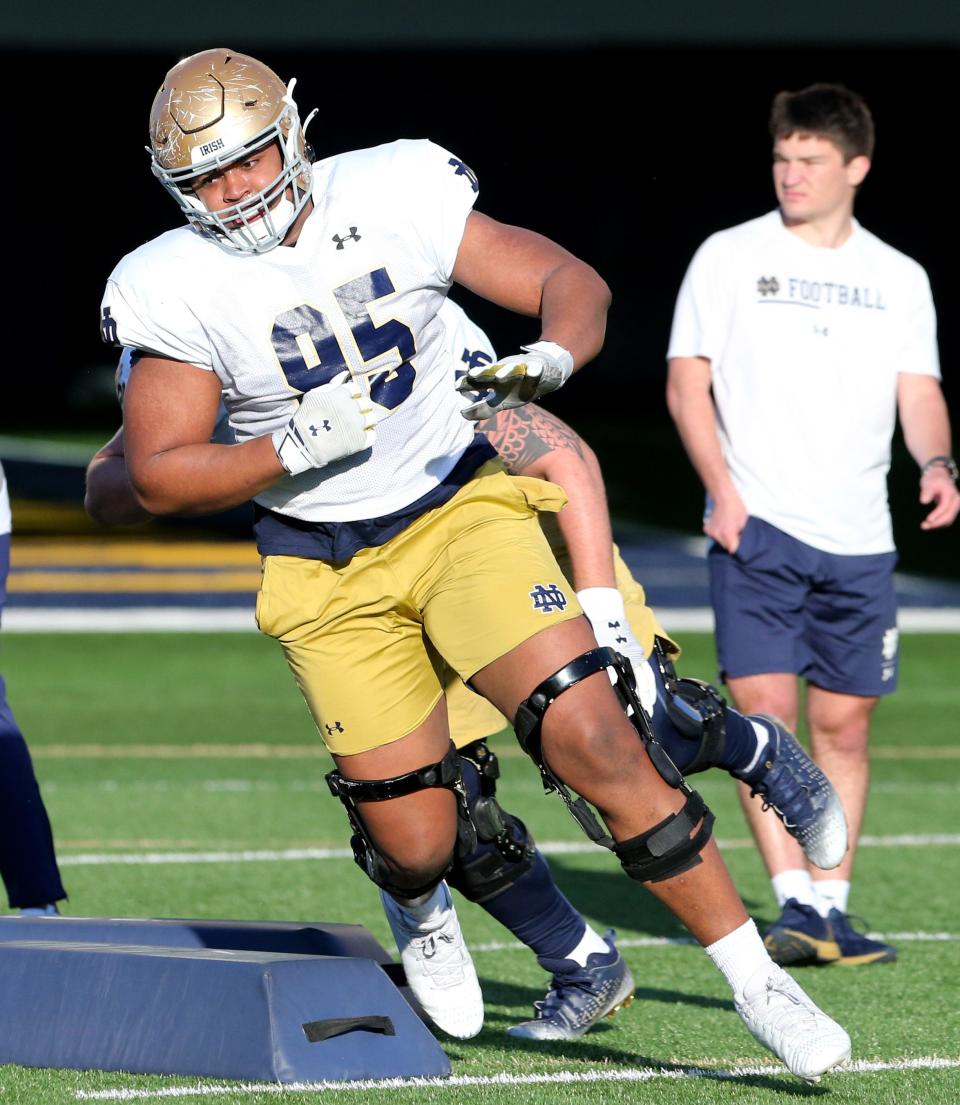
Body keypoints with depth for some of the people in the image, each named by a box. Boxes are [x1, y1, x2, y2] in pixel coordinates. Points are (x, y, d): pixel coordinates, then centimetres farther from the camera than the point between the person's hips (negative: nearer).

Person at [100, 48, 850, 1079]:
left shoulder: (393, 197, -10)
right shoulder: (179, 287, -11)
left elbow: (571, 281, -4)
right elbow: (160, 478, -9)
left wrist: (549, 358, -25)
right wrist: (295, 448, -23)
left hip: (460, 511, 0)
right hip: (331, 577, 0)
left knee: (594, 739, -18)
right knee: (416, 839, 1)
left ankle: (754, 979, -9)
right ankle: (418, 906, 42)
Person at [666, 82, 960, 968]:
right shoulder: (729, 257, 3)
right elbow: (686, 383, 1)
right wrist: (723, 487, -12)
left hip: (859, 538, 3)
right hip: (757, 528, -3)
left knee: (843, 724, 5)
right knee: (766, 706, -14)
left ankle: (832, 910, 12)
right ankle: (794, 905, -14)